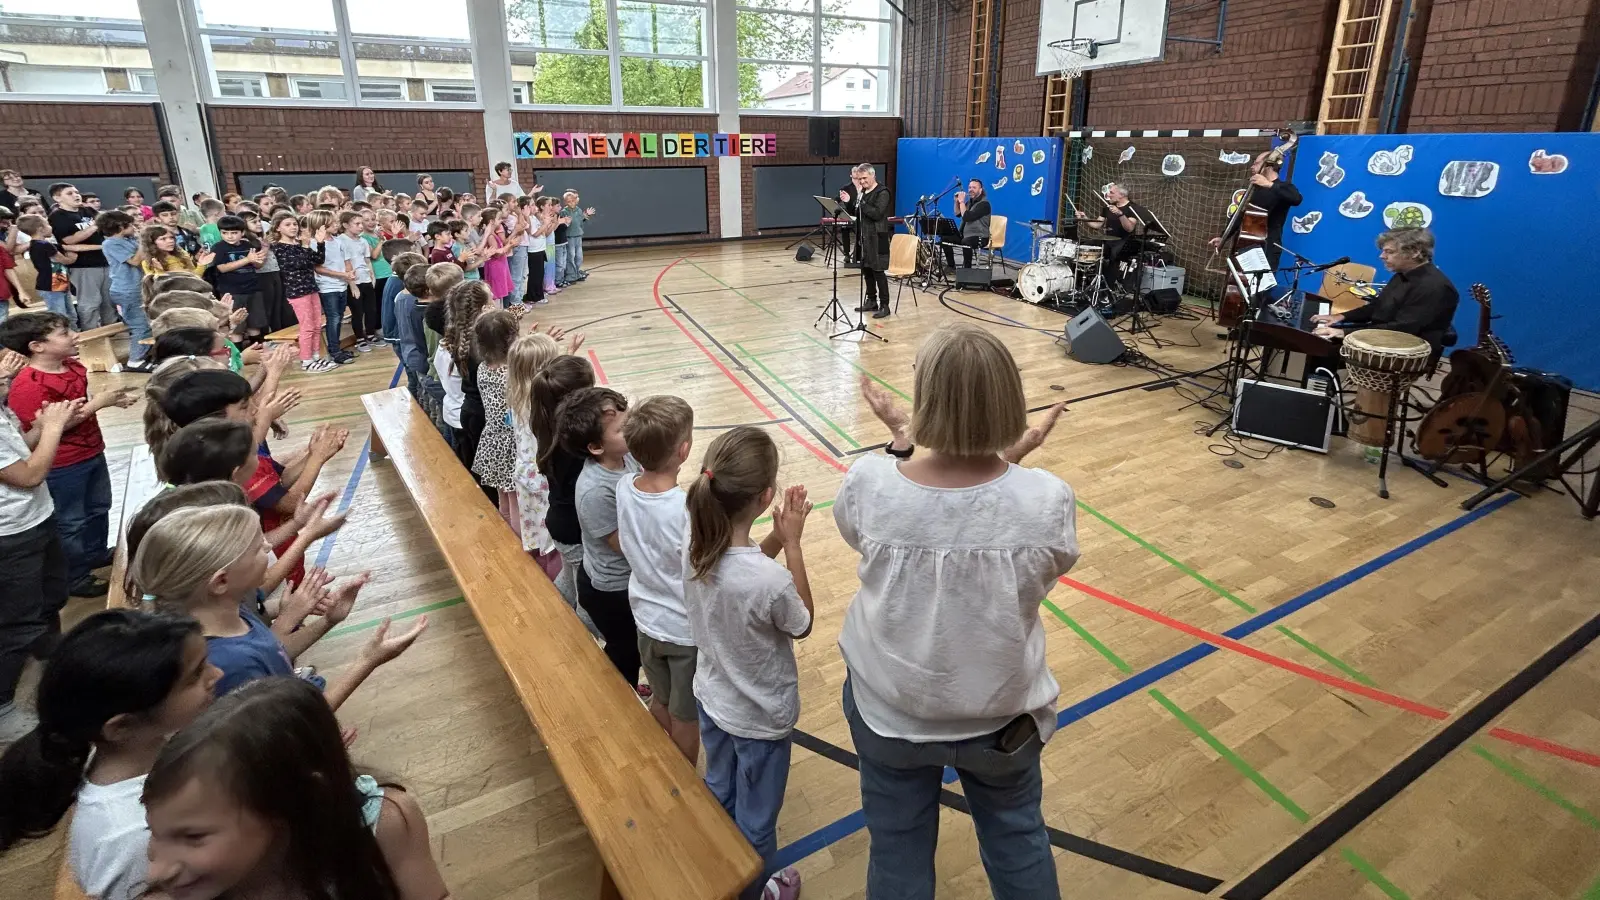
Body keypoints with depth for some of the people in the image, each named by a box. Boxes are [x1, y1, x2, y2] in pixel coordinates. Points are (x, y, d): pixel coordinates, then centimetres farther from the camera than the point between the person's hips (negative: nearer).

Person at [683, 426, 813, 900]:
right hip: (762, 717, -6)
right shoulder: (771, 581, -38)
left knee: (718, 796, 31)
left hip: (712, 700, 6)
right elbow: (803, 624, -15)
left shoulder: (694, 547, -19)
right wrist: (792, 542, -18)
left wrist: (778, 536, -10)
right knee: (756, 819, 22)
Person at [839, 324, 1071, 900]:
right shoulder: (1046, 499, -27)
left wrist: (899, 444, -1)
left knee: (898, 851, 26)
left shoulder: (866, 483, -26)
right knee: (1018, 840, 30)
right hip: (1001, 713, 0)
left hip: (889, 710, 0)